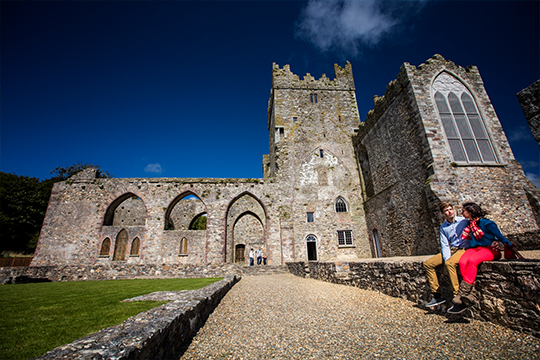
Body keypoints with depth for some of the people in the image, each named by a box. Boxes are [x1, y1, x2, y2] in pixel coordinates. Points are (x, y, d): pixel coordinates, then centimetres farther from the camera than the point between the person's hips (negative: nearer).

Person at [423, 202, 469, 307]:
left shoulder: (464, 221, -2)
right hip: (451, 250, 5)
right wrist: (446, 259, -15)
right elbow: (445, 245, 3)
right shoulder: (443, 227, 9)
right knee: (427, 264, -7)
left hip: (464, 249, -5)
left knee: (449, 264, -34)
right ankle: (437, 296, -1)